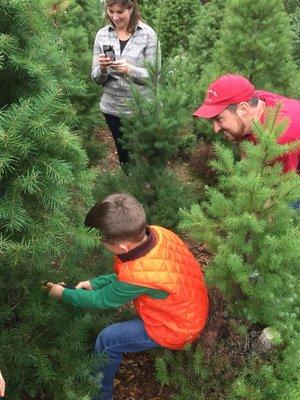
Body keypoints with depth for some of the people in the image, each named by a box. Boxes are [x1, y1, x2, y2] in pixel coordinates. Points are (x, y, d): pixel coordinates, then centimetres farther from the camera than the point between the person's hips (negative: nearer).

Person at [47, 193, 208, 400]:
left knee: (107, 340, -2)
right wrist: (94, 283, 2)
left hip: (176, 329, -7)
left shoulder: (138, 275, -37)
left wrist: (64, 294, -1)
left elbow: (101, 300, -16)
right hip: (191, 308, 8)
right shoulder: (157, 233, -18)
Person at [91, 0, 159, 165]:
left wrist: (129, 69, -26)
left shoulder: (147, 34, -8)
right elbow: (96, 79, 2)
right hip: (112, 108, 3)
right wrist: (102, 69, -20)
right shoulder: (102, 34, 1)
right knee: (124, 156, 19)